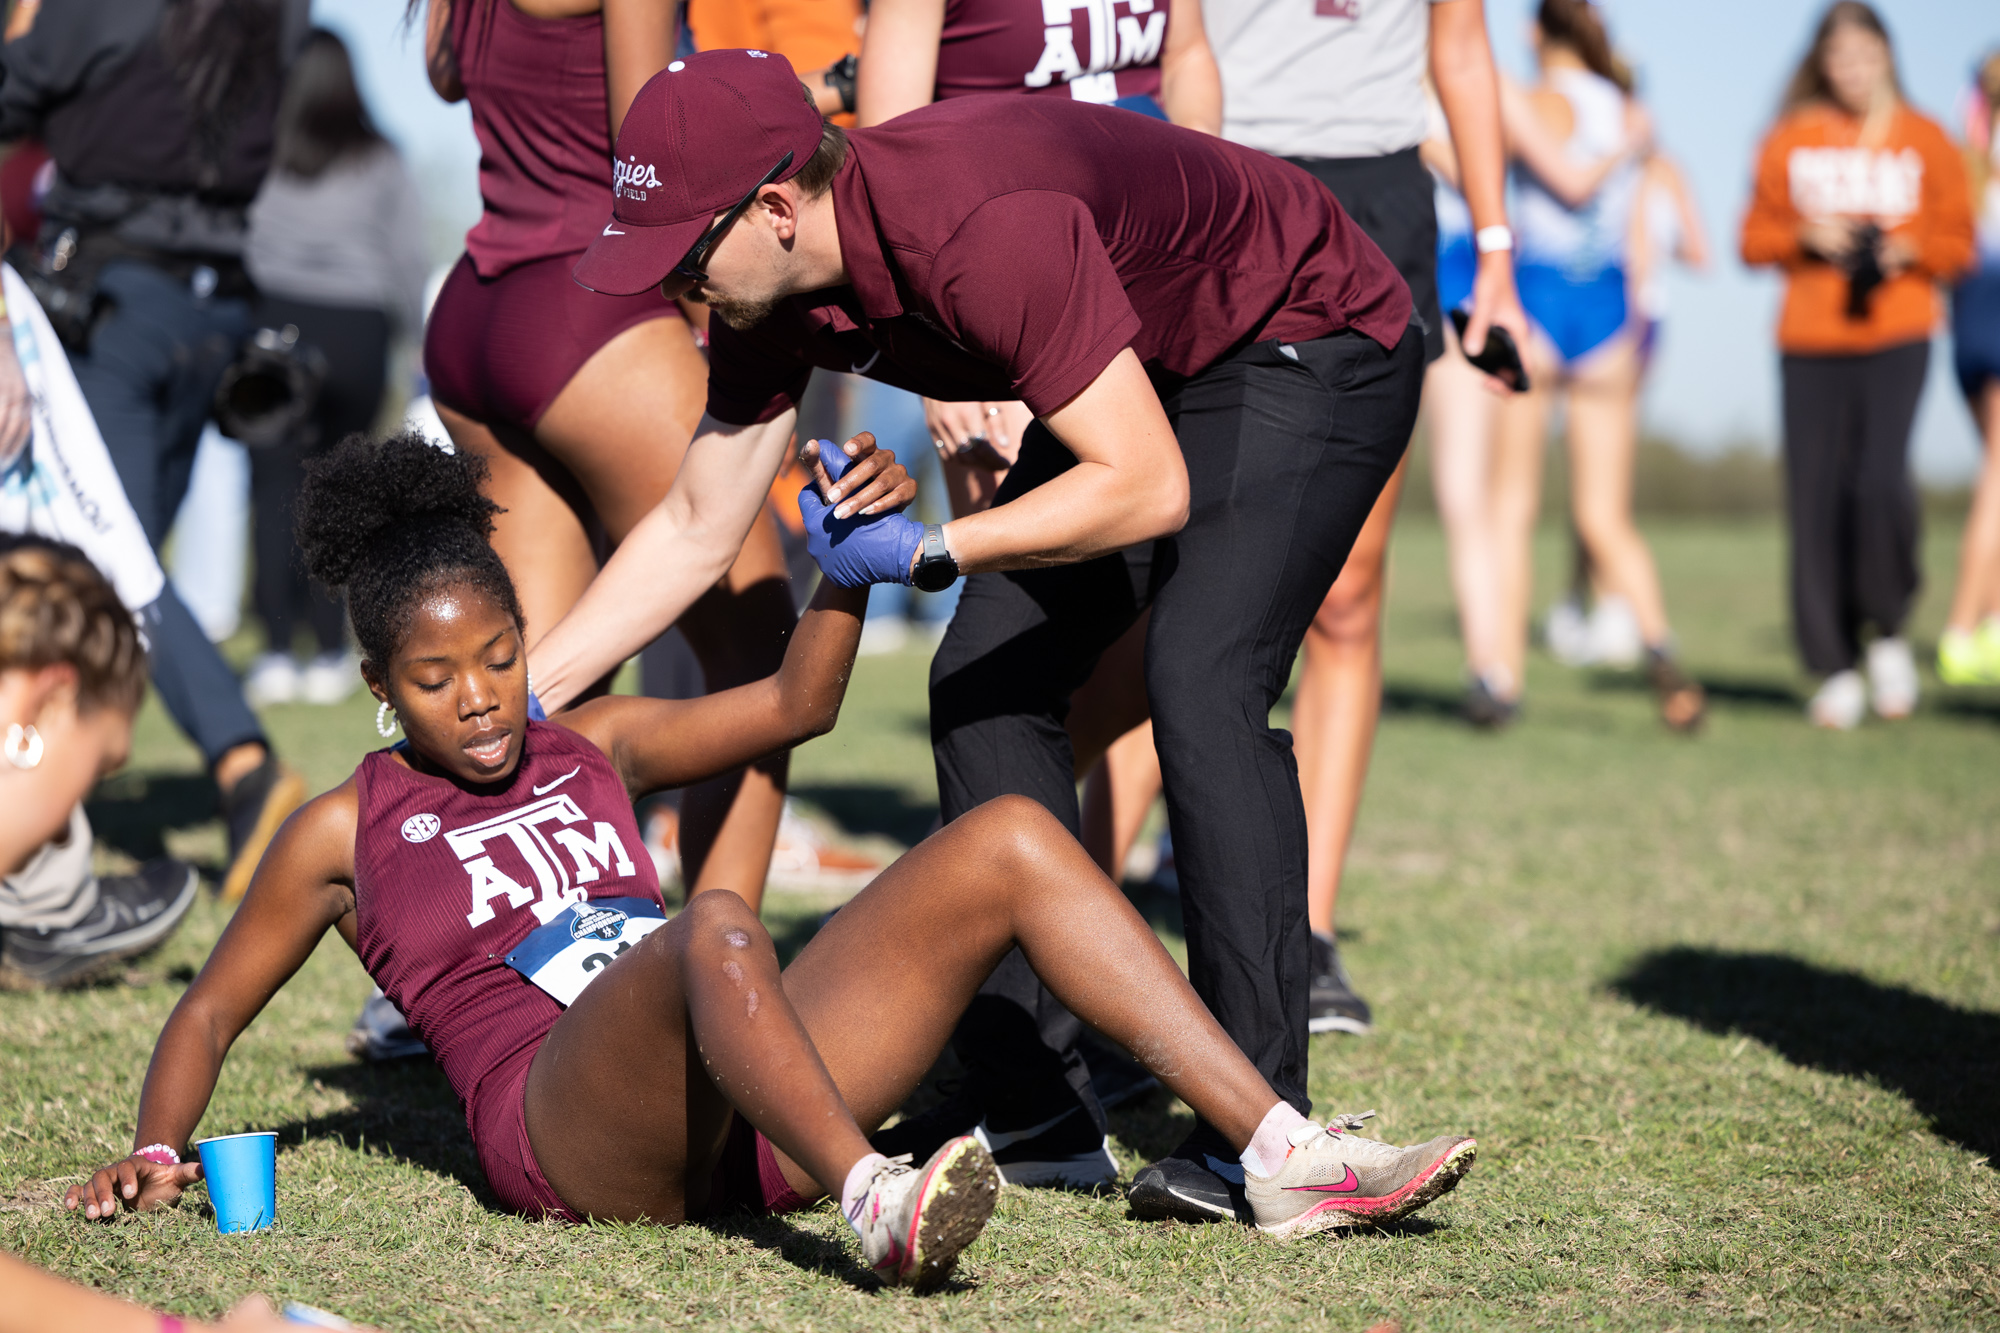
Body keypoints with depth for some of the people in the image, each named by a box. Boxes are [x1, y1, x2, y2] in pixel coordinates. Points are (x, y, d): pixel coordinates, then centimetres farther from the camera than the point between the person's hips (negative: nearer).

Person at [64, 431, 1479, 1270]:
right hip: (575, 1136, -6)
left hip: (749, 1109, 6)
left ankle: (1283, 1151, -21)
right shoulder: (348, 831, 14)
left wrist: (841, 573, 13)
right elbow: (211, 1010, 20)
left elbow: (799, 703, 30)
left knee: (1008, 842, -9)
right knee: (717, 925, -38)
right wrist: (159, 1149, 3)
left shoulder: (589, 751, 26)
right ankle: (877, 1207, -63)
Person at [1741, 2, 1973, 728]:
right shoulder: (1792, 140, 10)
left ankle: (1889, 633, 2)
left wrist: (1912, 251, -10)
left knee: (1881, 479, -21)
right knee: (1816, 501, -2)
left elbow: (1958, 241, 9)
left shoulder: (1923, 140, 7)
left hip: (1896, 337, -2)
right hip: (1810, 342, 2)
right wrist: (1803, 238, -7)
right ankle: (1836, 673, 7)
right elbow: (1755, 237, 12)